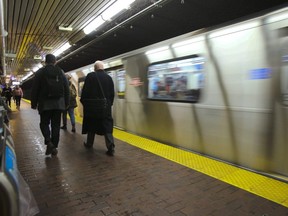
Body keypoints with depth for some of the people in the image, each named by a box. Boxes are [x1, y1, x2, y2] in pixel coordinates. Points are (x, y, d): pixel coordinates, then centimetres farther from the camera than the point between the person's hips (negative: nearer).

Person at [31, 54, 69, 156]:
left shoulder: (40, 72, 1)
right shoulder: (61, 72, 6)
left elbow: (34, 89, -1)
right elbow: (66, 89, 6)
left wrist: (34, 103, 6)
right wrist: (66, 103, 11)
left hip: (45, 103, -1)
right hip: (58, 103, 2)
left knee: (44, 123, 12)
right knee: (56, 125, 6)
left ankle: (48, 142, -9)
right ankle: (54, 147, 10)